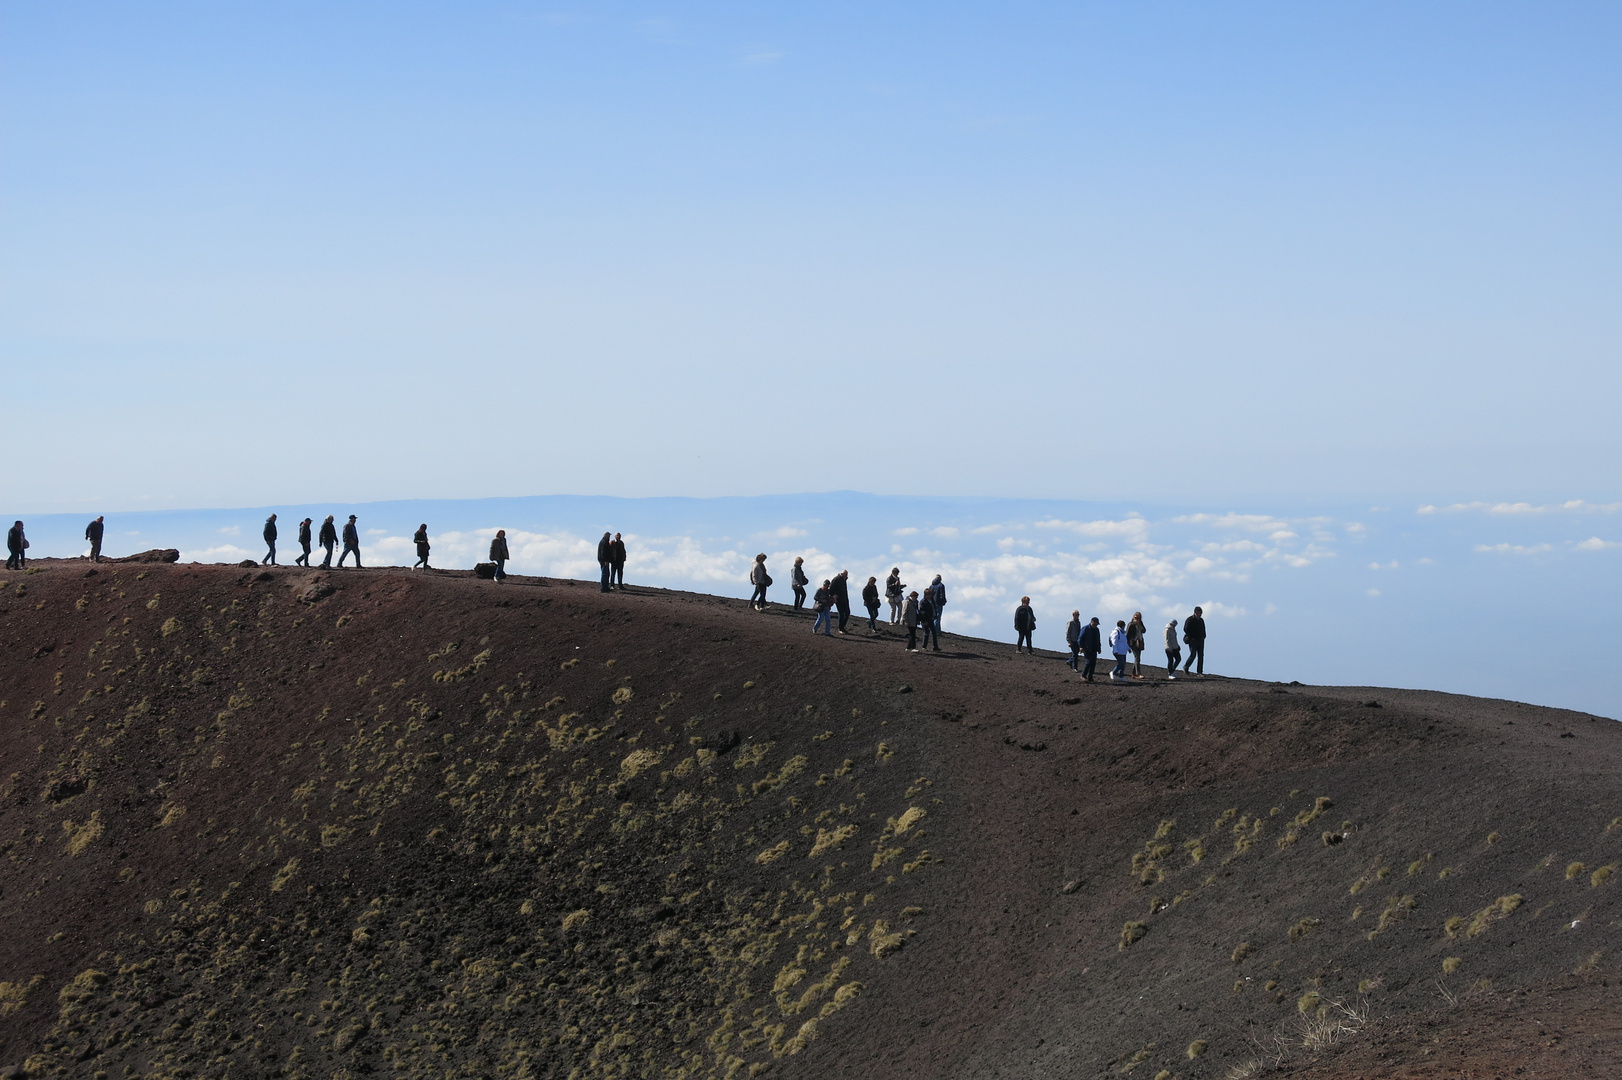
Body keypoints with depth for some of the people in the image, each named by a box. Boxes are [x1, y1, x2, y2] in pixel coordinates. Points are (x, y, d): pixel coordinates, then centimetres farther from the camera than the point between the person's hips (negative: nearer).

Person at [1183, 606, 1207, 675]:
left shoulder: (1201, 620, 15)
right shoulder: (1190, 620, -7)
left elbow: (1203, 630, 24)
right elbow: (1186, 629, -13)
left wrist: (1203, 637, 8)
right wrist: (1192, 637, -16)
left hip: (1200, 640, 6)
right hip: (1193, 640, -6)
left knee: (1201, 656, 0)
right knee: (1193, 655, -13)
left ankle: (1200, 671, 1)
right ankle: (1185, 667, 7)